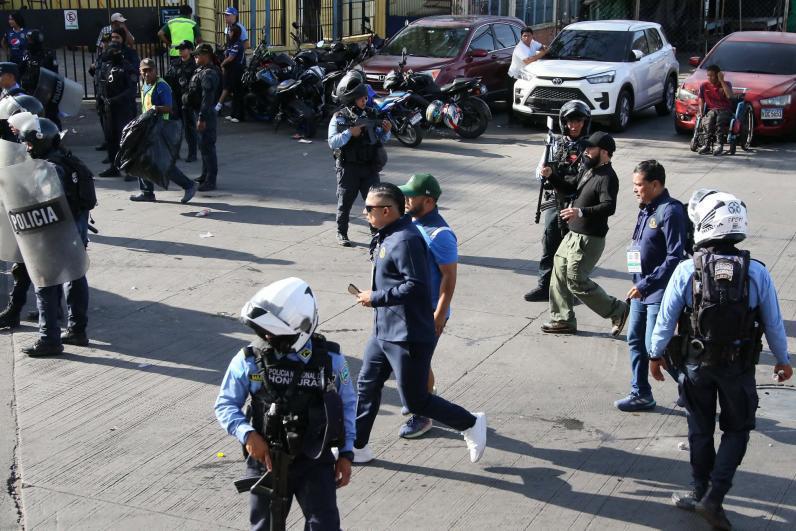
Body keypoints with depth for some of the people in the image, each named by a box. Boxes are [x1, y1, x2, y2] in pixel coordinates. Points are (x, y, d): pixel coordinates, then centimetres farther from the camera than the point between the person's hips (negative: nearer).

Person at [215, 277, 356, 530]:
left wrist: (346, 453, 2)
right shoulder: (250, 360, -12)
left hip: (315, 461, -1)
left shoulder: (330, 358, -9)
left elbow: (347, 404, 4)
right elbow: (225, 404, -3)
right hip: (266, 461, 1)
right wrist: (247, 434, -21)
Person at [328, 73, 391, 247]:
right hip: (348, 167, -3)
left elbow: (381, 139, 9)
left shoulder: (371, 114, 4)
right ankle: (342, 233, 22)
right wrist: (349, 133, -24)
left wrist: (385, 131, -12)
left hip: (370, 167, 3)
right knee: (345, 202, 8)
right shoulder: (339, 118, -7)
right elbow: (332, 142, -15)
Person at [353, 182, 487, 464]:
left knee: (415, 400, 1)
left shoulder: (406, 240, -23)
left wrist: (375, 299, -21)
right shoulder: (387, 236, 8)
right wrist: (374, 296, 11)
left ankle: (471, 424, 18)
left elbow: (416, 286, -27)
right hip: (383, 332, 10)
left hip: (408, 337, -10)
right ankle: (357, 447, 29)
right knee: (367, 386, 16)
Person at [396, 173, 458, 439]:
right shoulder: (410, 223, 3)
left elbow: (449, 277, -21)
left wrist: (439, 316, -22)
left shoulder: (439, 235, -23)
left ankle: (422, 416, 17)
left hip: (428, 312, -8)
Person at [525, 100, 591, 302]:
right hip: (554, 202, 4)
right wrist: (543, 172, -15)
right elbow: (540, 169, 8)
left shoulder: (589, 147, -4)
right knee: (549, 246, 10)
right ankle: (544, 286, 19)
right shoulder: (556, 143, 8)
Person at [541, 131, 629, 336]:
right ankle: (563, 320, 23)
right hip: (573, 234, 10)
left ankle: (617, 310, 9)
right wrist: (551, 176, 5)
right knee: (559, 274, 12)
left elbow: (609, 207, -33)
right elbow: (571, 187, 22)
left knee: (576, 281, -5)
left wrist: (581, 212, -46)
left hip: (589, 240, -10)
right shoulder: (588, 170, 10)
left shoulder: (607, 177, -20)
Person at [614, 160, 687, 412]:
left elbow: (675, 257, -23)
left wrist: (646, 285, -23)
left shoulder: (670, 212, -18)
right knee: (635, 340, 13)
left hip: (659, 293, -9)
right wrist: (639, 285, 13)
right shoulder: (646, 209, 9)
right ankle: (640, 394, 25)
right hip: (642, 290, 9)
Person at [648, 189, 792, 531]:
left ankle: (700, 493, 32)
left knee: (700, 429, 18)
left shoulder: (687, 271, -16)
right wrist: (782, 360, 12)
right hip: (738, 367, 0)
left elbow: (666, 319, -9)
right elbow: (774, 324, -4)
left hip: (696, 364, 0)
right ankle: (713, 497, 6)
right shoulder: (757, 272, -12)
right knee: (737, 429, 16)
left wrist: (656, 354, 8)